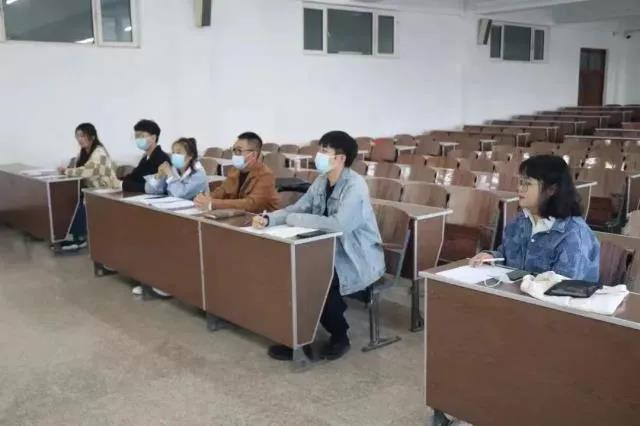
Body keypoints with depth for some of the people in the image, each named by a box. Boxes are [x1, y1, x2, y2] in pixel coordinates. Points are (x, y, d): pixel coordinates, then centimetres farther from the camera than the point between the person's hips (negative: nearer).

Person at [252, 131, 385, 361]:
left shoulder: (355, 185, -21)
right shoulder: (321, 181, 5)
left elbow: (339, 224, -33)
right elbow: (298, 207, 5)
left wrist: (293, 219, -25)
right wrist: (269, 219, -15)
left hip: (359, 257, -7)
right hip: (332, 250, 8)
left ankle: (339, 337, -2)